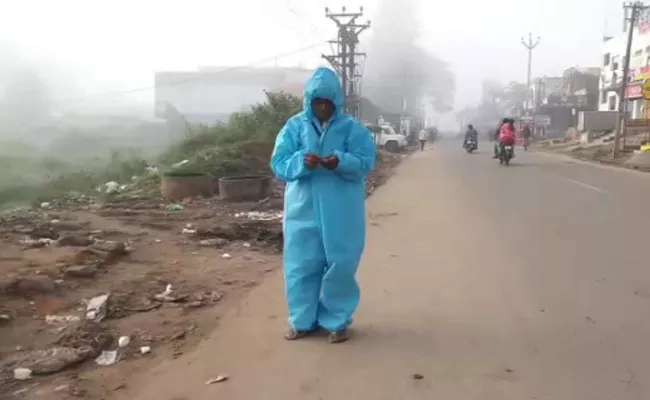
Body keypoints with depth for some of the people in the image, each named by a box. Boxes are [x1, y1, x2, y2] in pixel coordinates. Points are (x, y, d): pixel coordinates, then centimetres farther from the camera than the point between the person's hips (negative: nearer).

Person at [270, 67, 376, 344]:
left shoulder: (352, 128, 0)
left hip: (341, 212, -1)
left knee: (340, 265, 4)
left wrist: (341, 162, -27)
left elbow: (366, 162, -8)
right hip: (303, 209, 1)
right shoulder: (294, 126, 3)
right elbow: (278, 164, -3)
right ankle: (302, 320, 23)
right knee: (301, 265, 7)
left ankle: (337, 322, 19)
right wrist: (302, 162, -24)